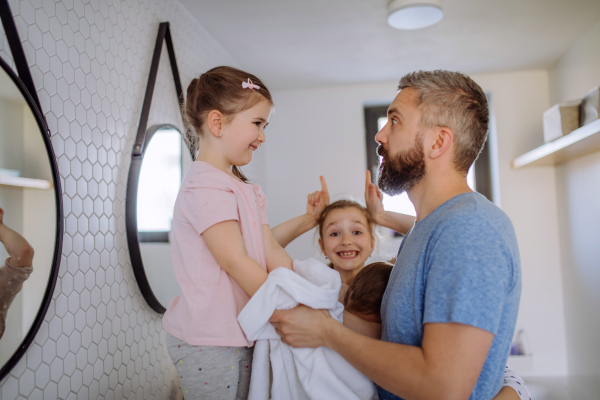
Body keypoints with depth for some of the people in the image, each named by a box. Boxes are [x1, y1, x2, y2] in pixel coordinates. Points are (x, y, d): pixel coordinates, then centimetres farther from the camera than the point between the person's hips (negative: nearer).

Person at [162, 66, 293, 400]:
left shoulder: (246, 191, 13)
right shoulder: (205, 185, -17)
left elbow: (273, 254, 7)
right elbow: (235, 261, -22)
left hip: (238, 336, 9)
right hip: (208, 343, -9)